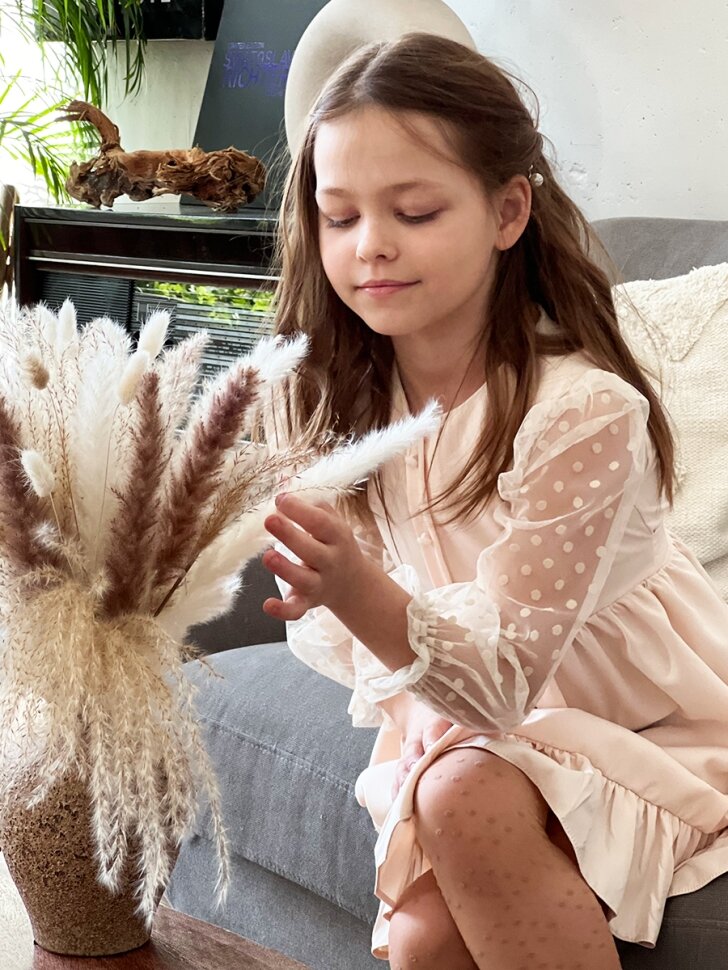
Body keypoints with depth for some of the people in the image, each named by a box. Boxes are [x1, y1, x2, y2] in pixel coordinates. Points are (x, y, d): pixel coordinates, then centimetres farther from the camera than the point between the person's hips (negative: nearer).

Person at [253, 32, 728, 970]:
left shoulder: (584, 412, -26)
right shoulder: (324, 399, -9)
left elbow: (505, 673, -25)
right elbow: (370, 656, -5)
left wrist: (362, 594, -43)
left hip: (645, 730, -4)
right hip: (450, 709, 4)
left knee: (468, 798, -30)